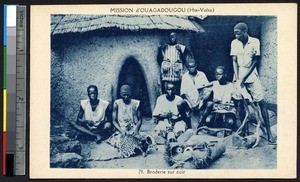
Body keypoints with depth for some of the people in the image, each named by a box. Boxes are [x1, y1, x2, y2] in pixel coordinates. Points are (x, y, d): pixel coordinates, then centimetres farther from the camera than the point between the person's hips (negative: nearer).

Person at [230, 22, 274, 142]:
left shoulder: (255, 42, -5)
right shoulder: (234, 43, 3)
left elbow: (255, 61, -7)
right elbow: (234, 61, 0)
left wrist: (243, 78, -12)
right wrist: (236, 78, -13)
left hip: (252, 77, -2)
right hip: (239, 78, 2)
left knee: (261, 103, -6)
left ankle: (269, 133, -4)